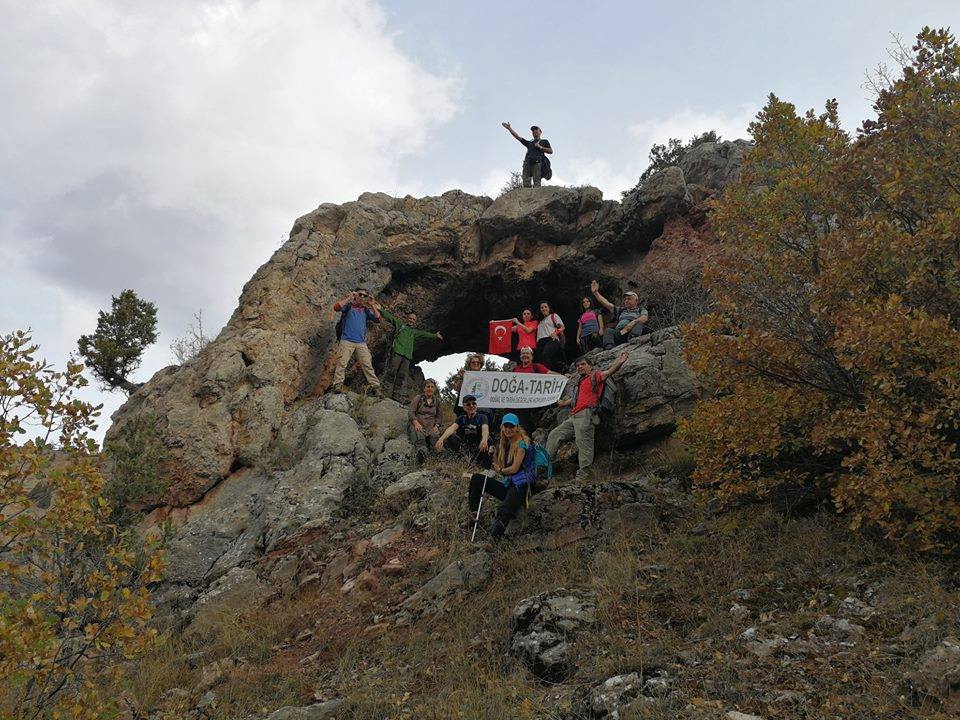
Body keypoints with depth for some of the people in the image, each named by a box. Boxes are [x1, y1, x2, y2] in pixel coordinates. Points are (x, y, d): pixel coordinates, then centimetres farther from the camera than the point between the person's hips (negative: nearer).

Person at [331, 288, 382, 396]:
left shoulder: (366, 310, 18)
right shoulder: (348, 306, 10)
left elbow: (378, 319, 7)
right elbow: (336, 308, -9)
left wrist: (372, 305, 0)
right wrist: (349, 298, -9)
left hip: (361, 343, 3)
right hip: (347, 340, -3)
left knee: (367, 365, -3)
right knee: (342, 363, -12)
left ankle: (375, 387, -6)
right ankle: (337, 386, -15)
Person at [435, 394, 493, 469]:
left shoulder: (482, 417, 0)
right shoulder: (461, 419, 8)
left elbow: (485, 429, -22)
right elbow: (452, 428, -12)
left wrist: (484, 439, -47)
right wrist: (441, 439, -33)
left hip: (479, 448, -3)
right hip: (464, 448, 3)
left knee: (488, 439, -32)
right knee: (449, 436, -17)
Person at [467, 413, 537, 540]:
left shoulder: (522, 443, -6)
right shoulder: (505, 443, 20)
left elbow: (514, 468, -10)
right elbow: (498, 466, 18)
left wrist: (500, 471, 6)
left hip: (522, 486, -9)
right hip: (508, 485, 9)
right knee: (476, 479, -2)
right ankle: (473, 513, -6)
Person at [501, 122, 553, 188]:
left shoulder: (544, 142, 24)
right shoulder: (529, 143, 32)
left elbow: (551, 151, 12)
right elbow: (518, 137, 29)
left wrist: (540, 147, 3)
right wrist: (509, 128, 25)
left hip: (537, 162, -4)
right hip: (527, 162, 4)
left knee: (536, 183, -17)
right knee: (526, 184, -12)